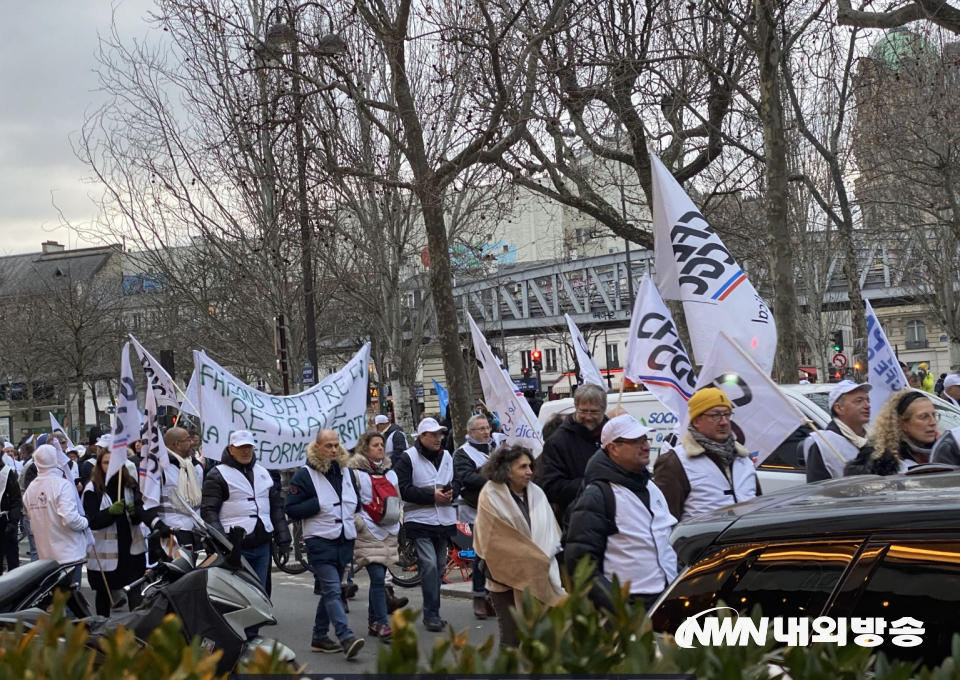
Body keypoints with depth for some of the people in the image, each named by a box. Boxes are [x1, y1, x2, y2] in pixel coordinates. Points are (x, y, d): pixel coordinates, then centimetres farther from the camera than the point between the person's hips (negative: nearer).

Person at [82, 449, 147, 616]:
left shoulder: (130, 483, 4)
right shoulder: (92, 489, -6)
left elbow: (141, 513, 6)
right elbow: (92, 521, -12)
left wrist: (135, 511, -17)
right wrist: (111, 511, -29)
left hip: (131, 547, 2)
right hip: (104, 550, -2)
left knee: (135, 592, -5)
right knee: (104, 592, 12)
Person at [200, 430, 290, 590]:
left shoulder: (263, 473, 18)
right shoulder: (218, 475, -1)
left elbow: (276, 507, 21)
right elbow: (208, 511, -8)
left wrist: (283, 537, 13)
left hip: (262, 546, 6)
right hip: (235, 547, -6)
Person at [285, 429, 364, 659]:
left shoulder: (347, 472, 13)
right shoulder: (305, 475, -5)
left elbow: (357, 503, 27)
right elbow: (291, 509, -8)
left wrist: (352, 514, 6)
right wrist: (318, 505, -15)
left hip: (345, 541, 6)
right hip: (320, 542, -6)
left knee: (330, 590, 12)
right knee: (333, 590, -15)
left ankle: (320, 636, 22)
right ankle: (346, 637, -21)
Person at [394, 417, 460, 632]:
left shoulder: (447, 456, 11)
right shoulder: (408, 458, -7)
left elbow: (456, 482, 16)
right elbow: (404, 490, -13)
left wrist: (451, 492, -7)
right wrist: (432, 495, -19)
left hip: (444, 520, 6)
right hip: (420, 520, -6)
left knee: (439, 566, 12)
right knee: (429, 565, -15)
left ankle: (431, 612, 23)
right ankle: (431, 614, -9)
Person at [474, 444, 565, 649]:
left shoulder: (536, 493, 3)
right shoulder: (491, 498, -9)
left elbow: (551, 536, 4)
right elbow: (500, 543, -11)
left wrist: (541, 560, -11)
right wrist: (535, 561, -10)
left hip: (538, 579, 4)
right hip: (507, 580, -4)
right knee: (512, 639, -4)